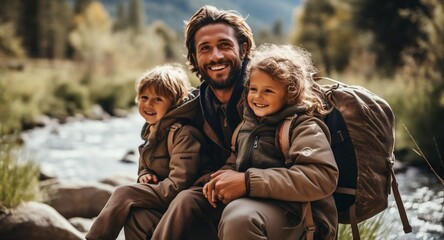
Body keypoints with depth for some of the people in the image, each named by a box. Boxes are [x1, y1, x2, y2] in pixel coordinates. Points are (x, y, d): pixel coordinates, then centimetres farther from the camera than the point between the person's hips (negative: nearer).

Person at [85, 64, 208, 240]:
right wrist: (144, 176, 0)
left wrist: (147, 190, -15)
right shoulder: (152, 131, 11)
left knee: (124, 194, -19)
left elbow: (178, 185, -24)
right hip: (161, 198, 9)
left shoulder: (183, 134, -19)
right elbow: (144, 167, 24)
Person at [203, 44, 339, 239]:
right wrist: (223, 177, 1)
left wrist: (250, 181, -23)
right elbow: (235, 163, 28)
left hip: (294, 214, -8)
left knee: (239, 216, -38)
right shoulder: (248, 124, 19)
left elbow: (323, 177, -19)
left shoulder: (304, 126, -3)